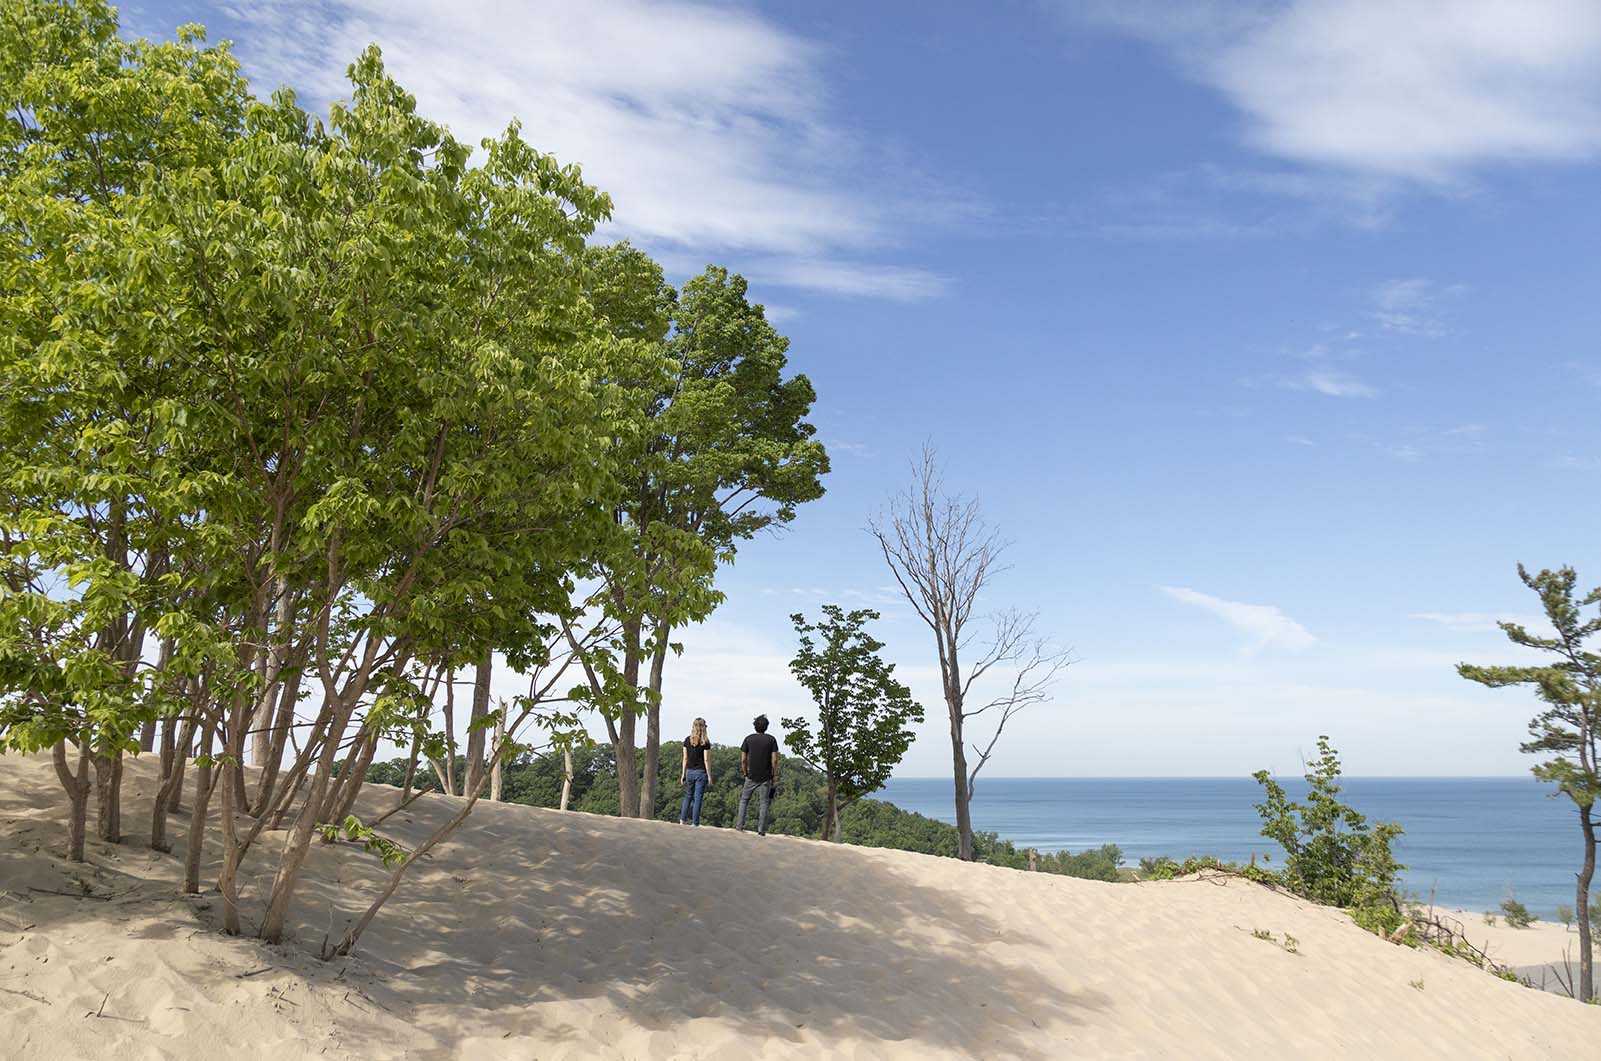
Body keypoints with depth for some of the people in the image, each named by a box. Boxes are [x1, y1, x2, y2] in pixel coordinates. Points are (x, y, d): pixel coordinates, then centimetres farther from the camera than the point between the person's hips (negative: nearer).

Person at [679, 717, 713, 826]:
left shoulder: (687, 740, 1)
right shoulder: (705, 742, -9)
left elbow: (685, 758, 4)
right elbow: (706, 760, -9)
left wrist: (683, 774, 10)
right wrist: (709, 776, -3)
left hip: (689, 771, 3)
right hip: (701, 772, -3)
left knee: (688, 796, 17)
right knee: (698, 798, 2)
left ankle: (682, 820, 10)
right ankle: (695, 823, 3)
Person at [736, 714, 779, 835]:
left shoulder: (748, 739, 0)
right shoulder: (771, 739, -3)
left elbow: (743, 759, 0)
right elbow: (774, 760, -7)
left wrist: (745, 773, 12)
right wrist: (774, 775, 2)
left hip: (751, 776, 1)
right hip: (766, 777, -1)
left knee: (744, 799, 15)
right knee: (764, 802, 4)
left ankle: (740, 825, 12)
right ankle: (761, 830, -1)